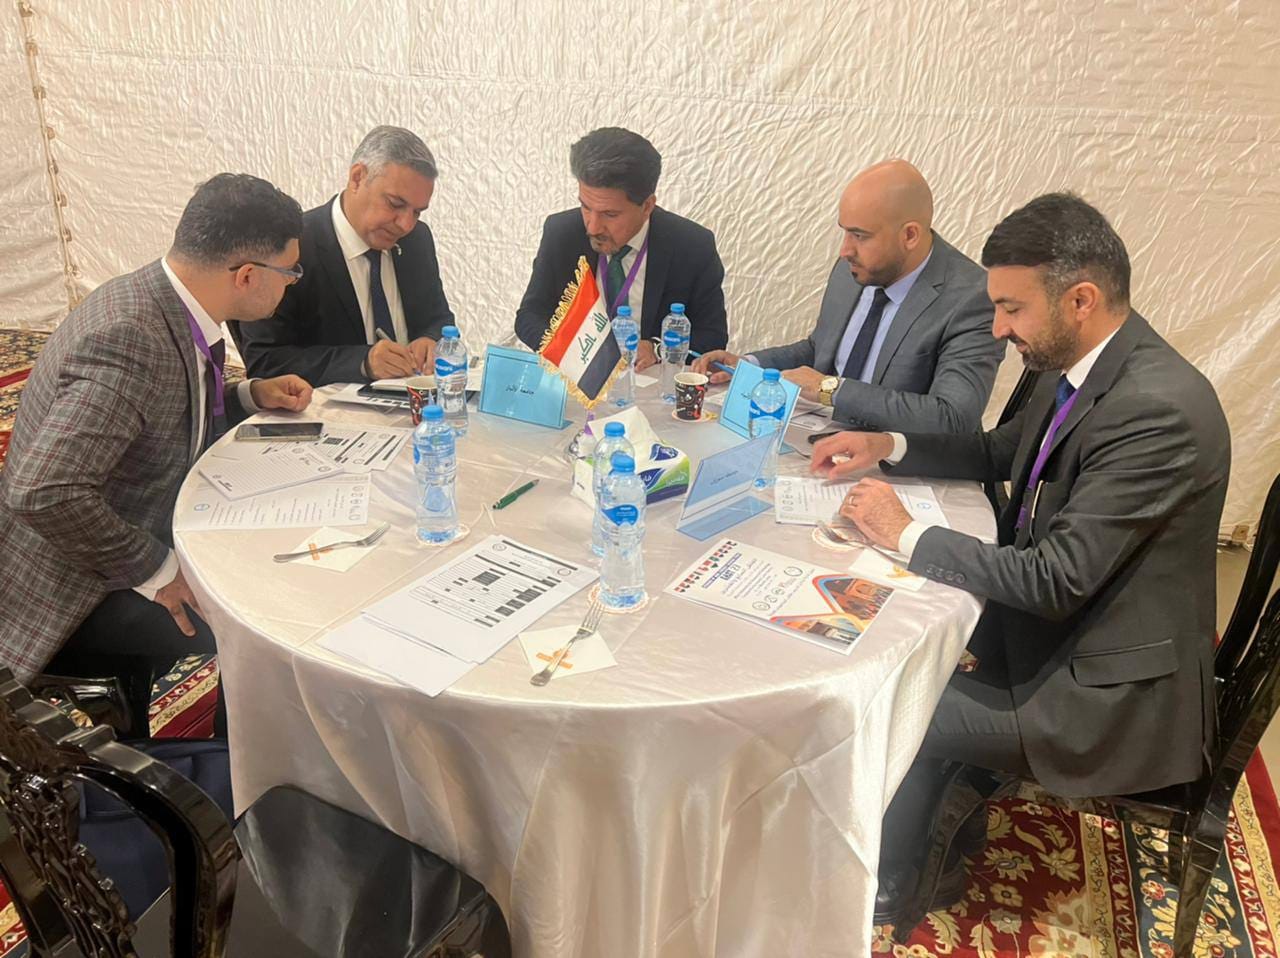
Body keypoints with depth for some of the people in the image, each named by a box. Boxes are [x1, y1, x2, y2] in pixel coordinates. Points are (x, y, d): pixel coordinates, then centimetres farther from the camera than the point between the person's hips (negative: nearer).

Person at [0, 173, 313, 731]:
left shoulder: (164, 303, -1)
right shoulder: (129, 338, -29)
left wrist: (251, 397, 1)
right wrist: (155, 571, -24)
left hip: (147, 534, 10)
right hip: (72, 590, -9)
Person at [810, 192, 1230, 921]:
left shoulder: (1159, 410, -28)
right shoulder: (1077, 368, -1)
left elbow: (1054, 580, -29)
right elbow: (1000, 454, 17)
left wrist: (906, 534, -20)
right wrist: (887, 445, 2)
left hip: (1116, 691, -8)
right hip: (1058, 622, 9)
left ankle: (885, 892, 18)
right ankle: (940, 841, 22)